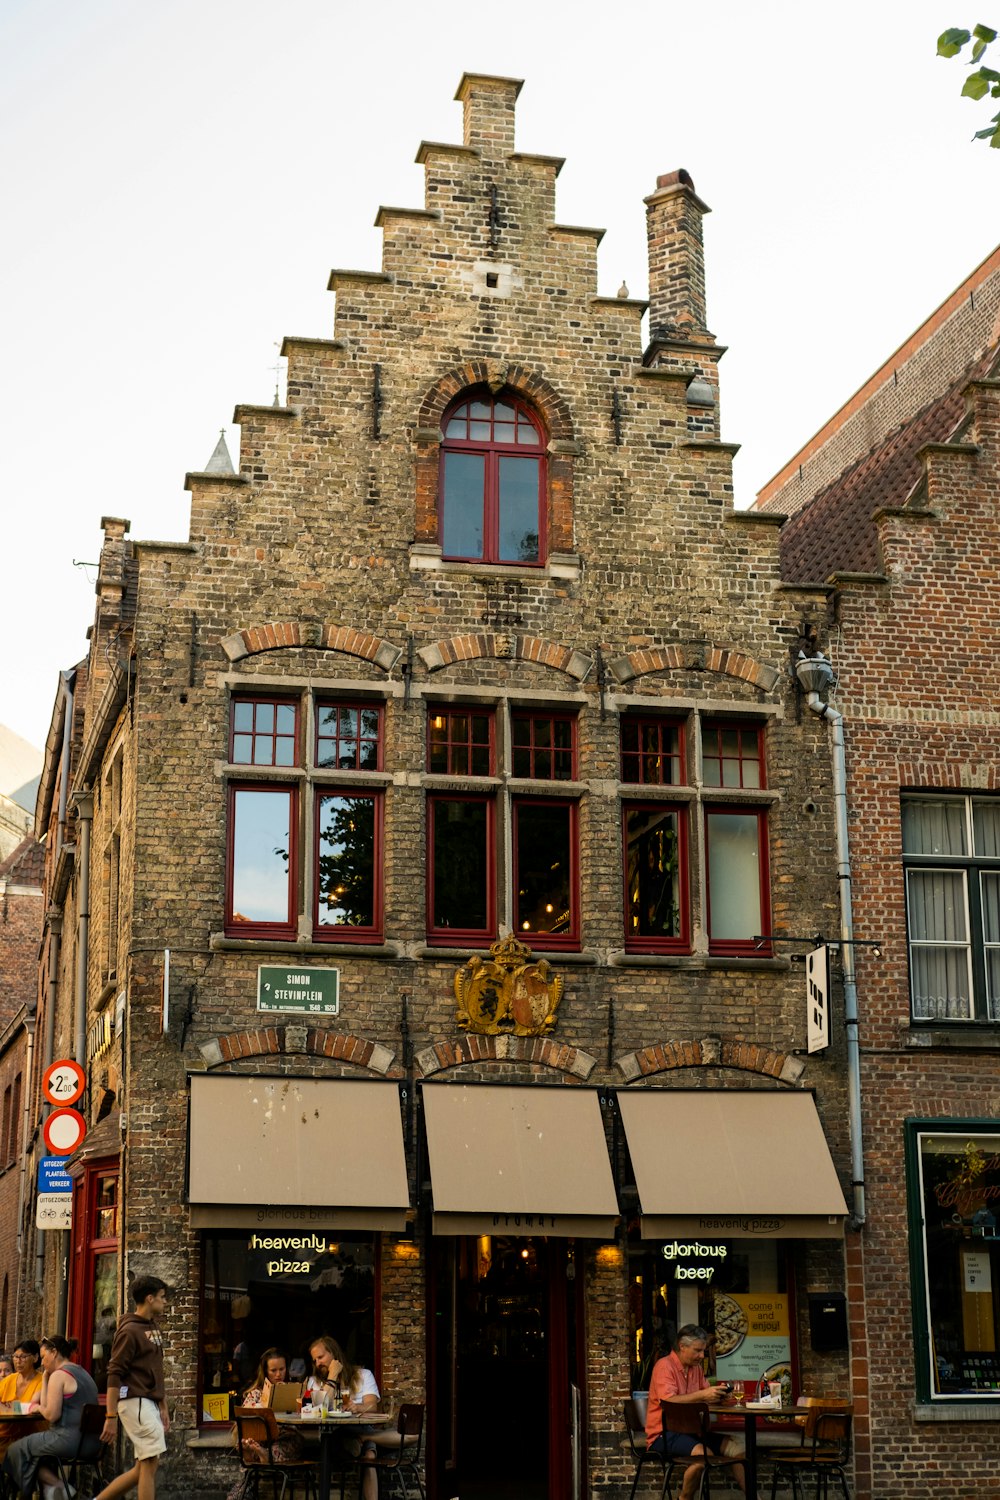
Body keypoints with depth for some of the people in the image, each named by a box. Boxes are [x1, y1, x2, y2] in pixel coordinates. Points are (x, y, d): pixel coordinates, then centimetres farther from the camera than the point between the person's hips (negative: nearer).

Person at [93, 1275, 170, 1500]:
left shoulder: (152, 1328, 17)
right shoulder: (129, 1331, -11)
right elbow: (114, 1375, -15)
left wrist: (163, 1408, 19)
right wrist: (111, 1418, -18)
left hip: (149, 1403, 9)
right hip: (135, 1402, -9)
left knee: (143, 1467, 9)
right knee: (150, 1461, -10)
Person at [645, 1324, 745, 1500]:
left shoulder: (696, 1367, 12)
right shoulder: (665, 1366, -12)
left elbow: (705, 1399, 17)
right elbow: (668, 1401, -26)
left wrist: (716, 1394, -6)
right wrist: (702, 1395, -31)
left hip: (688, 1430, 8)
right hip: (663, 1433, -8)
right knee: (703, 1453, -32)